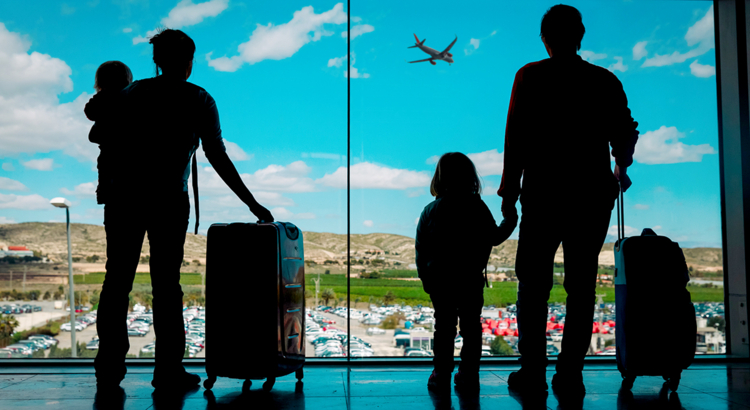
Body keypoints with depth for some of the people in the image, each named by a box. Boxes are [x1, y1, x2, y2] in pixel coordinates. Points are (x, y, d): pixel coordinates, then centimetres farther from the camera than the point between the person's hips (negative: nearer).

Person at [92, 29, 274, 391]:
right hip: (168, 200, -2)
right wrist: (252, 203, 0)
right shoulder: (198, 99, 3)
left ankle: (109, 369, 13)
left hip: (123, 195, 3)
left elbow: (108, 141, 7)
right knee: (166, 284, 4)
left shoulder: (132, 92, 11)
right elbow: (218, 158, -2)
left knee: (117, 280, 8)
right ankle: (167, 371, 9)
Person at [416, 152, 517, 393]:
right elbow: (494, 238, 2)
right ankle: (468, 375, 14)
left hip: (439, 280, 1)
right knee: (471, 324, 10)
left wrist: (425, 276, 12)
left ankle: (442, 374, 11)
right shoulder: (477, 208, -4)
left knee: (444, 325, 9)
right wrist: (510, 221, 20)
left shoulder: (430, 210, 0)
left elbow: (420, 248, 2)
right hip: (471, 281, -1)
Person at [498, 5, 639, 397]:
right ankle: (570, 373, 7)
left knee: (534, 284, 6)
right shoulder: (606, 81, 7)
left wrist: (509, 190, 1)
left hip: (543, 193, -2)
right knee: (581, 286, 6)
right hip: (593, 194, 2)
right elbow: (625, 137, 11)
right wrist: (619, 169, 32)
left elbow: (516, 137, -4)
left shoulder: (530, 77, 0)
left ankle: (533, 371, 6)